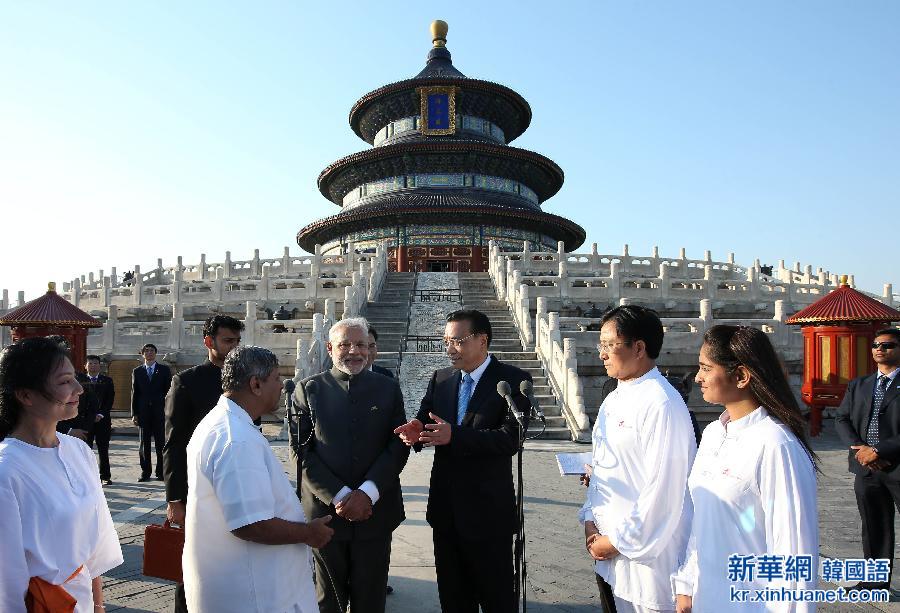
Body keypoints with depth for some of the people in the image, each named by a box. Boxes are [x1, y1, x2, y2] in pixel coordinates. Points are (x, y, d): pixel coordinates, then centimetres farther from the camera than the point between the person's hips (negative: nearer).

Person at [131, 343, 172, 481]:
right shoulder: (137, 371, 9)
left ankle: (161, 472, 9)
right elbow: (134, 393, 8)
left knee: (160, 443, 1)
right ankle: (145, 471, 15)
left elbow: (169, 391, 3)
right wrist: (134, 414, 2)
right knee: (144, 444, 7)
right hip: (143, 412, 2)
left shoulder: (164, 370, 5)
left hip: (160, 412, -1)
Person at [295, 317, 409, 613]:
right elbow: (303, 451, -5)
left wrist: (367, 493, -13)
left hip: (374, 512, 1)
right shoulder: (309, 389, 1)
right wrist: (339, 496, -14)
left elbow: (398, 446, -1)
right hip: (325, 510, -1)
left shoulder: (388, 388, 5)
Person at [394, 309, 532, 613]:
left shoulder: (513, 380, -12)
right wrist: (415, 431, -21)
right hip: (445, 507, 5)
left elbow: (510, 439, -22)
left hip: (488, 508, -5)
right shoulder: (440, 379, 6)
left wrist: (454, 436, -32)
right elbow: (424, 422, 3)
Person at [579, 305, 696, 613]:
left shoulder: (662, 404, -19)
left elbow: (663, 488, -20)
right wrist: (590, 519, 5)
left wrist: (619, 541, -13)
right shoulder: (613, 400, 9)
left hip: (645, 554, -8)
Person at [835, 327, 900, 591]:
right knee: (874, 527, 14)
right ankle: (876, 581, 26)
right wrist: (859, 447, -8)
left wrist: (879, 451, -17)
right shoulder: (858, 385, 12)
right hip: (867, 469, 5)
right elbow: (841, 418, 9)